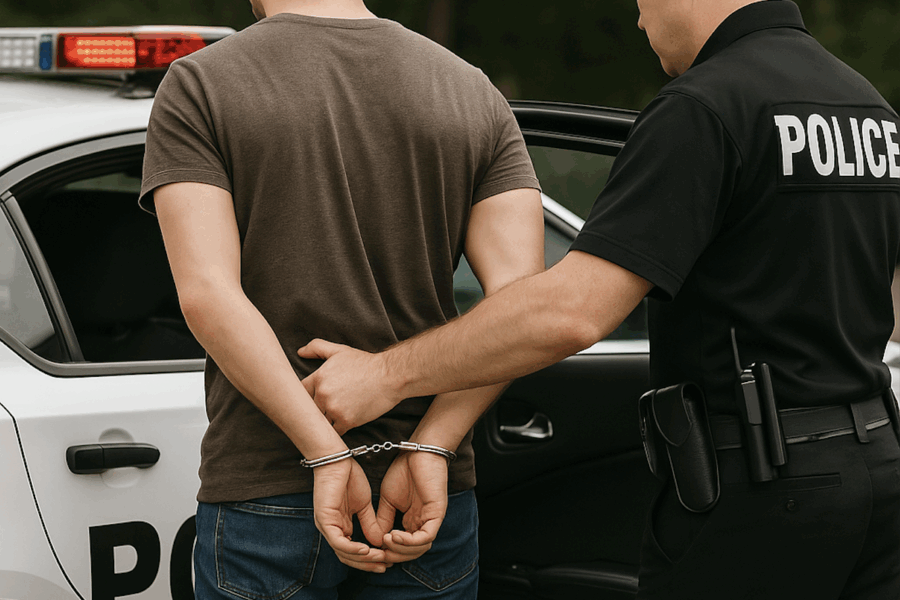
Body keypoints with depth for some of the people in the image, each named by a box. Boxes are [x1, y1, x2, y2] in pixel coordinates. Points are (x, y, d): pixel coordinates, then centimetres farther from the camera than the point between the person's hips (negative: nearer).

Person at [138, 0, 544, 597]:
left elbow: (207, 294, -16)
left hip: (262, 482, -2)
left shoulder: (198, 86, -4)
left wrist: (327, 453, -18)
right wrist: (429, 448, -12)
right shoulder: (473, 94, 5)